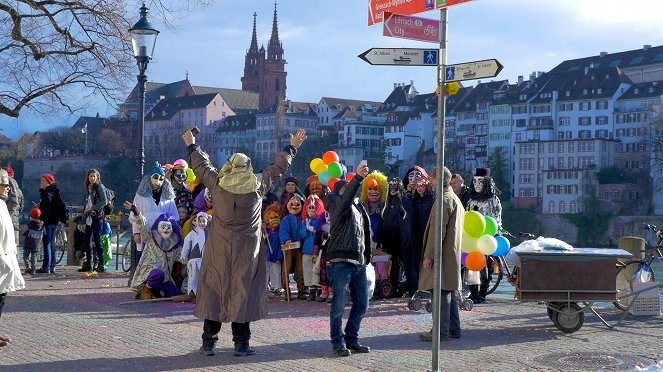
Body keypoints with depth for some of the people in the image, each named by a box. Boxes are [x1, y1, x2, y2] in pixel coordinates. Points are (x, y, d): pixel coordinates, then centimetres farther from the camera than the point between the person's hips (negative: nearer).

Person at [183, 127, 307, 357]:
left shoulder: (218, 185, -7)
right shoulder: (257, 186, -8)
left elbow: (201, 166, 10)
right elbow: (278, 168, 6)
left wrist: (191, 146, 28)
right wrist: (292, 148, 22)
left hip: (219, 251, 1)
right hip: (246, 252, -1)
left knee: (214, 291, 7)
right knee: (243, 293, 5)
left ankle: (208, 343, 11)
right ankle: (241, 344, 9)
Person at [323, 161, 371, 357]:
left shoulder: (358, 206, 19)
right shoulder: (337, 204, -3)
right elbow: (345, 200, -27)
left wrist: (367, 256, 16)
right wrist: (357, 177, -37)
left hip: (359, 263, 8)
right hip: (341, 262, -8)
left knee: (362, 304, 11)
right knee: (339, 305, -4)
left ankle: (351, 339, 22)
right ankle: (338, 343, 4)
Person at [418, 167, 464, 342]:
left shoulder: (443, 199, -14)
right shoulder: (455, 199, 18)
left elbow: (437, 230, -20)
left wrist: (429, 255, -19)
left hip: (443, 255, -10)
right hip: (452, 254, 10)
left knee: (441, 293, -8)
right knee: (448, 292, 15)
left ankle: (441, 331, -7)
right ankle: (454, 329, 19)